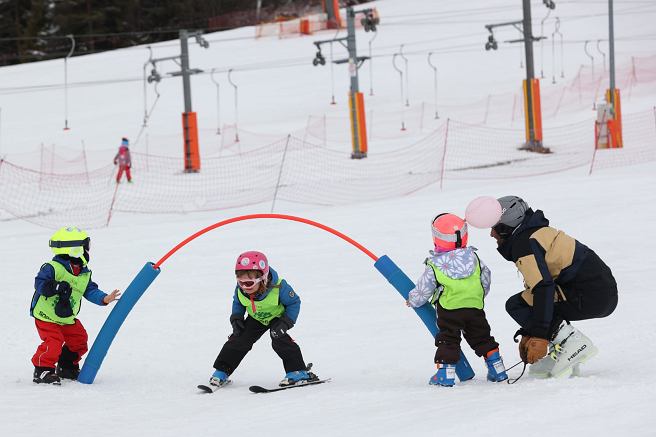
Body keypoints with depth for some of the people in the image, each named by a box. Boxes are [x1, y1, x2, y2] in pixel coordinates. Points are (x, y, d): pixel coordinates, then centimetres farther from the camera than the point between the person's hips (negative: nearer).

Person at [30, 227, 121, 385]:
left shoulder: (84, 274, 1)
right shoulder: (52, 268, -22)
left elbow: (90, 290, 0)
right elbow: (39, 283, -23)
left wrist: (104, 298, -17)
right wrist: (56, 287, -39)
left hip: (68, 318, 8)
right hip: (47, 317, -8)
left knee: (79, 340, 11)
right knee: (53, 343, -21)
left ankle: (67, 366, 31)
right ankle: (43, 370, -7)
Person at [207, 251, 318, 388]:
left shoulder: (278, 288, -38)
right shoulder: (240, 290, -24)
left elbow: (294, 302, -22)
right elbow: (237, 303, 1)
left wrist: (285, 322, -31)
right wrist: (236, 318, -14)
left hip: (277, 316, -4)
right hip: (257, 318, 4)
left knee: (279, 340, -27)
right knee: (239, 339, -7)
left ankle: (298, 372, -18)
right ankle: (221, 372, 5)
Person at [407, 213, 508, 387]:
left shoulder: (434, 266, -8)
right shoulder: (473, 258, 2)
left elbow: (424, 290, -1)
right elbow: (486, 278, 12)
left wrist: (412, 300, 19)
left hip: (449, 309, -3)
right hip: (475, 307, 4)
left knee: (447, 340, 6)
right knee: (482, 337, 15)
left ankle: (445, 373, -1)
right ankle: (497, 369, 18)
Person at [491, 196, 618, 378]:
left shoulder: (524, 244, -8)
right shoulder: (538, 234, 24)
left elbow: (543, 288, -21)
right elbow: (535, 284, 27)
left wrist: (539, 336, -22)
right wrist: (527, 335, 25)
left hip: (590, 297, -10)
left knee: (516, 305, -6)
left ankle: (573, 345, -13)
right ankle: (562, 356, 11)